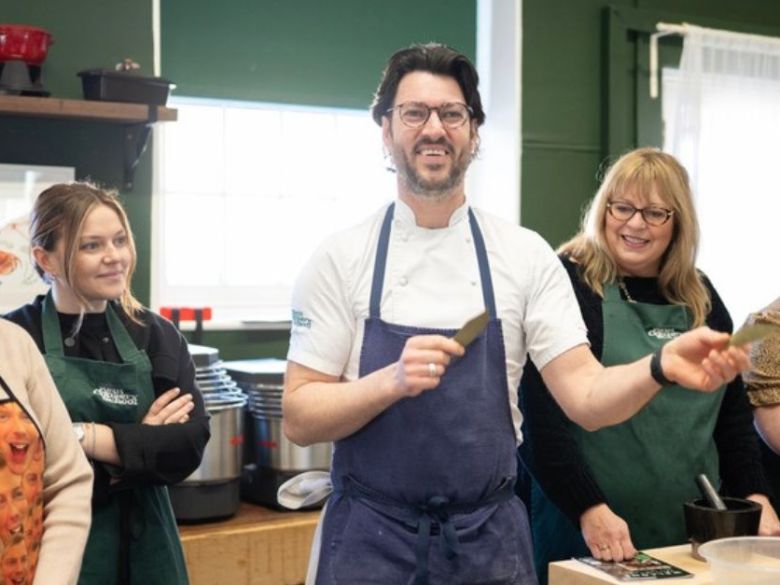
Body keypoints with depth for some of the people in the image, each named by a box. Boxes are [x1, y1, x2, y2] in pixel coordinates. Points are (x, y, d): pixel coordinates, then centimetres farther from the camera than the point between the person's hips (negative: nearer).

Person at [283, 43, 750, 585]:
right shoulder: (341, 258, -4)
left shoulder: (525, 255, -2)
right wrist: (393, 382, -24)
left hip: (491, 539, 1)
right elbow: (300, 417, -6)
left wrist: (661, 366, -27)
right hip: (371, 539, -1)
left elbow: (586, 396, -8)